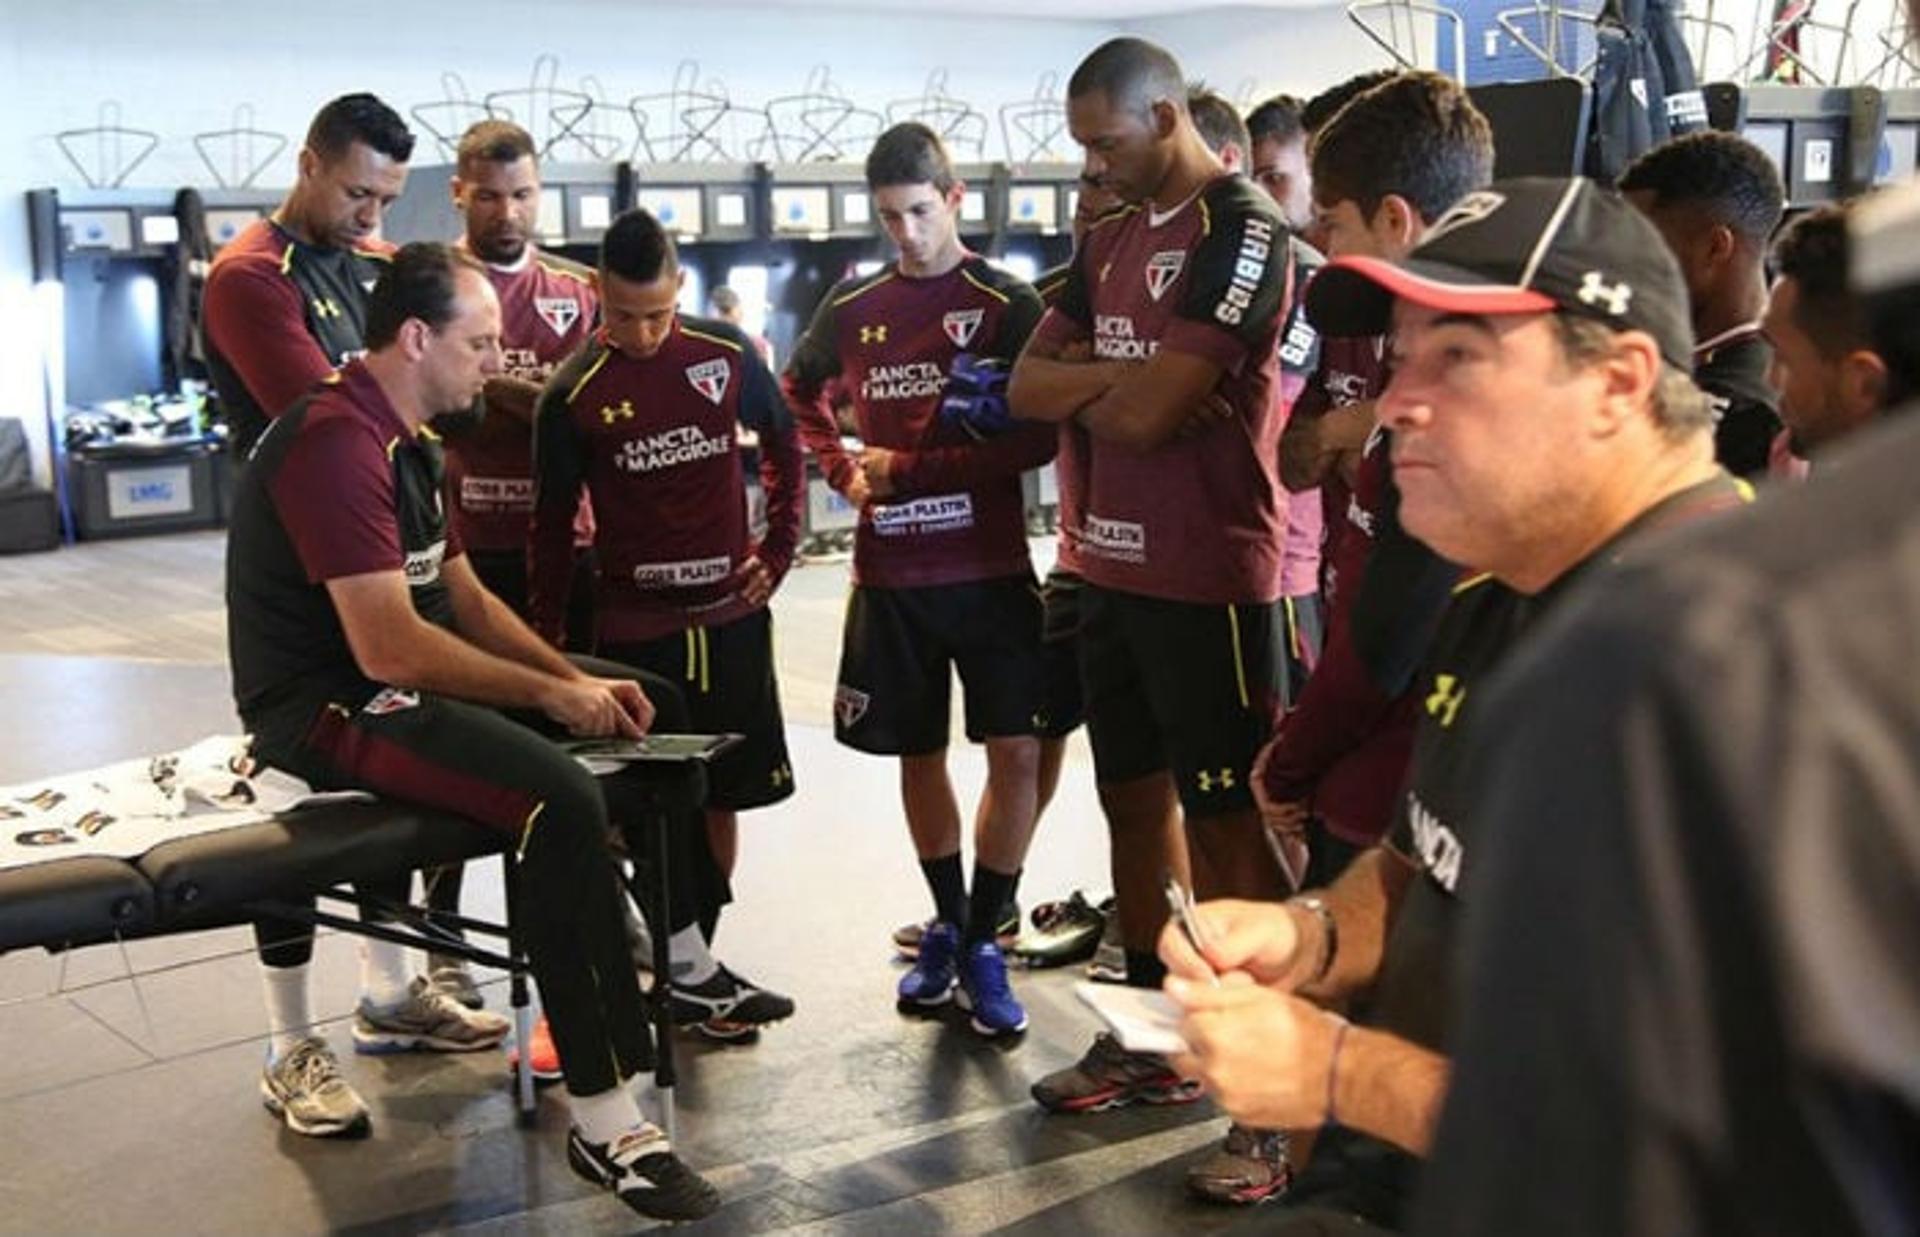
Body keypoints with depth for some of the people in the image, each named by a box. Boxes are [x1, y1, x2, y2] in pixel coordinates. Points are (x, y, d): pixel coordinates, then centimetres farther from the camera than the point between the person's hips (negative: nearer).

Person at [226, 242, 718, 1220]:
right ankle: (604, 1123, -26)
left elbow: (466, 598, 15)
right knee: (561, 799, -32)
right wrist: (552, 695, -18)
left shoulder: (406, 440, 14)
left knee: (651, 710, 11)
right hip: (326, 707, -11)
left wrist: (581, 680, 1)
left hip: (404, 681, 11)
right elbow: (388, 648, -26)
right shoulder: (335, 443, -20)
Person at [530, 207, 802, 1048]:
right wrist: (547, 641, -2)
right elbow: (552, 524, -2)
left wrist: (777, 549, 6)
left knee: (723, 796, 9)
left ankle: (692, 963, 23)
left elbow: (783, 445, 14)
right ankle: (691, 972, 11)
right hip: (635, 627, -3)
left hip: (732, 615, 3)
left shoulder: (726, 354, -1)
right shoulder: (574, 394, -8)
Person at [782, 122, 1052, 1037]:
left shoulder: (1006, 302, -5)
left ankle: (980, 942, 7)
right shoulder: (852, 307, 7)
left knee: (1017, 752, -8)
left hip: (990, 568, -3)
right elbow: (799, 393, 25)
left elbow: (1040, 436, -13)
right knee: (918, 754, 12)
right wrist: (841, 470, 7)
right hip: (890, 574, 3)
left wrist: (910, 467, -13)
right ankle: (947, 927, 30)